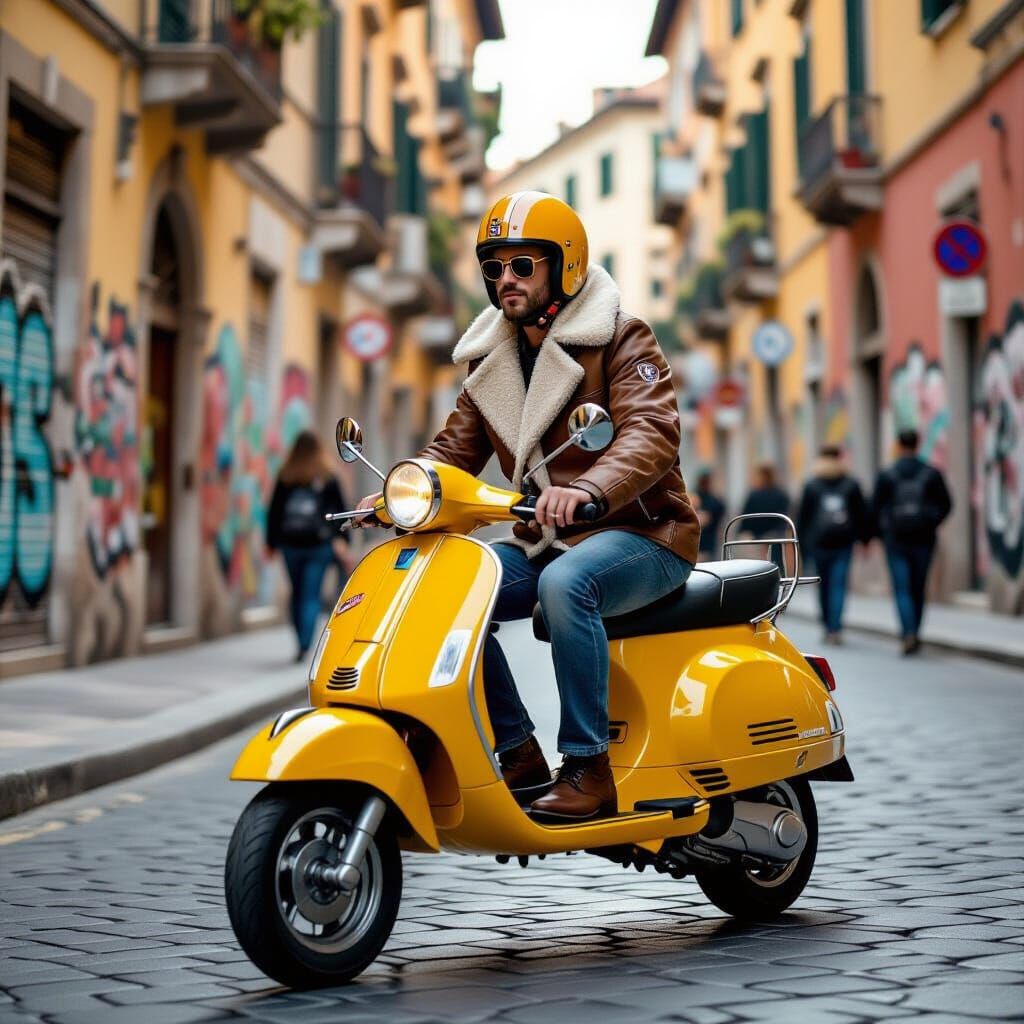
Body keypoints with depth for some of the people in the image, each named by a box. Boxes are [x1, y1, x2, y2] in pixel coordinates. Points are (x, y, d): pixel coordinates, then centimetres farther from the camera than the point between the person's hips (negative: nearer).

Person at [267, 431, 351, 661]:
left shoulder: (285, 477, 1)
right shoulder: (328, 478, -1)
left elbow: (274, 512, 2)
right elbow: (341, 511, 1)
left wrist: (272, 542, 10)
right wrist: (341, 540, 9)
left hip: (290, 545, 2)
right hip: (319, 545, -2)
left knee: (297, 593, 15)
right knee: (311, 595, -2)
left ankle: (302, 644, 20)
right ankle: (304, 645, -15)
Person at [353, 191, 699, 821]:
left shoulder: (620, 339, -7)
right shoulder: (491, 361, 14)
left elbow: (653, 432, -22)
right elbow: (455, 449, 12)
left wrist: (589, 488, -42)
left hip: (640, 534, -6)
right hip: (546, 541, 6)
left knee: (565, 583, -37)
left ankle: (589, 770, -28)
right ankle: (520, 755, -5)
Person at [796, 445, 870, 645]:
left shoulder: (812, 485, 3)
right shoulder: (851, 485, 5)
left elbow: (802, 515, 3)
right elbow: (862, 514, 7)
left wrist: (798, 539, 8)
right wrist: (865, 539, 13)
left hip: (819, 543, 0)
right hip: (844, 542, 0)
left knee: (824, 584, 11)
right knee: (839, 584, -2)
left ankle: (829, 627, 16)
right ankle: (835, 628, -14)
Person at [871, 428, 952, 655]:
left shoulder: (886, 475, -3)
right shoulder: (932, 474, 2)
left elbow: (875, 507, -2)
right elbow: (946, 504, 2)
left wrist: (883, 533, 12)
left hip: (896, 540, -2)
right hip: (923, 540, 2)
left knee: (902, 589, -2)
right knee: (918, 589, 12)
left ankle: (909, 634, -19)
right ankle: (914, 635, 18)